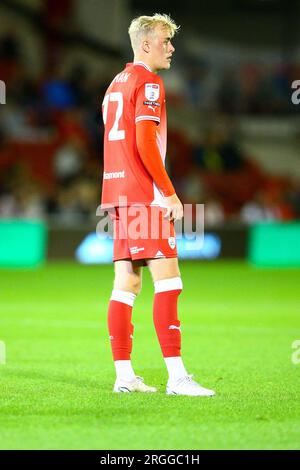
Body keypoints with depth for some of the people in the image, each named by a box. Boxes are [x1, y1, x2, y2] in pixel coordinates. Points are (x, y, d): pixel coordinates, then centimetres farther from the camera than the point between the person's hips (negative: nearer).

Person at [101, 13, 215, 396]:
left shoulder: (116, 84, 20)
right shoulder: (148, 82, -9)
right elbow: (145, 143, -19)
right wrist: (169, 193, -15)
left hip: (119, 194, 9)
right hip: (144, 196, -9)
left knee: (127, 284, 7)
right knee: (168, 281, -11)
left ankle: (124, 375, 7)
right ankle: (176, 376, -16)